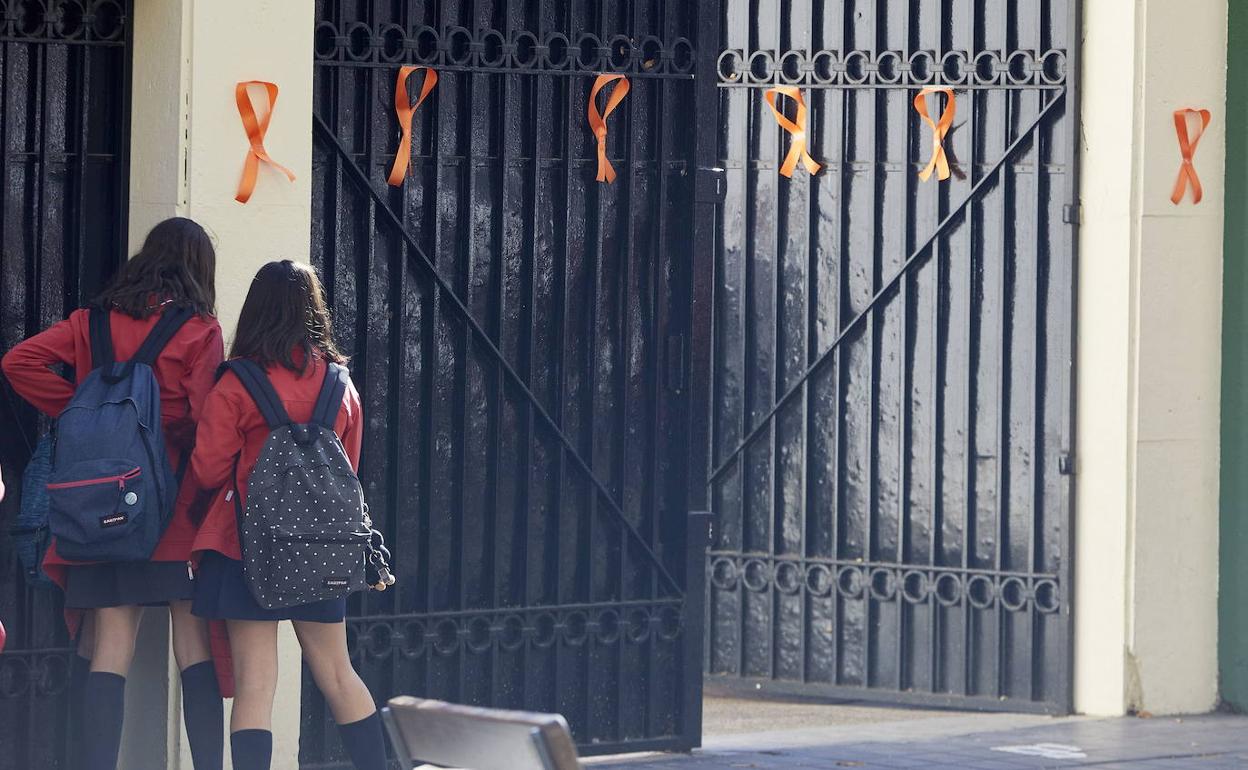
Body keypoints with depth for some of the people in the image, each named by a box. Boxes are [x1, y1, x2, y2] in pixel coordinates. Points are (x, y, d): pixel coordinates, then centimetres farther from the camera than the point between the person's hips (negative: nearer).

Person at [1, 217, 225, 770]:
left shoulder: (96, 321, 8)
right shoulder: (200, 329, -3)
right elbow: (204, 422, -11)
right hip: (178, 510, -3)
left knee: (108, 654, 2)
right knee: (195, 649, 2)